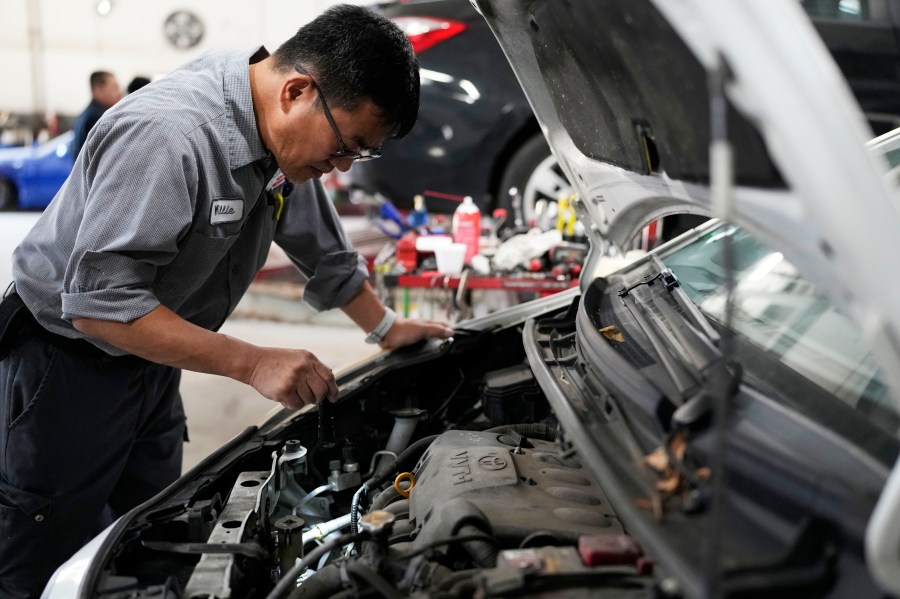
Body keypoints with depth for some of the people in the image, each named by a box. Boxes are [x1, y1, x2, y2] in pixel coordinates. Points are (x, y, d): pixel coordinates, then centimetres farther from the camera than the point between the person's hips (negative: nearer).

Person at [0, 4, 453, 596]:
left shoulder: (284, 132, -4)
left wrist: (387, 327, 16)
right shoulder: (168, 133, -31)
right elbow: (99, 304, -33)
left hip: (151, 364, 8)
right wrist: (254, 363, -32)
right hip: (69, 364, -8)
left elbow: (323, 249, 14)